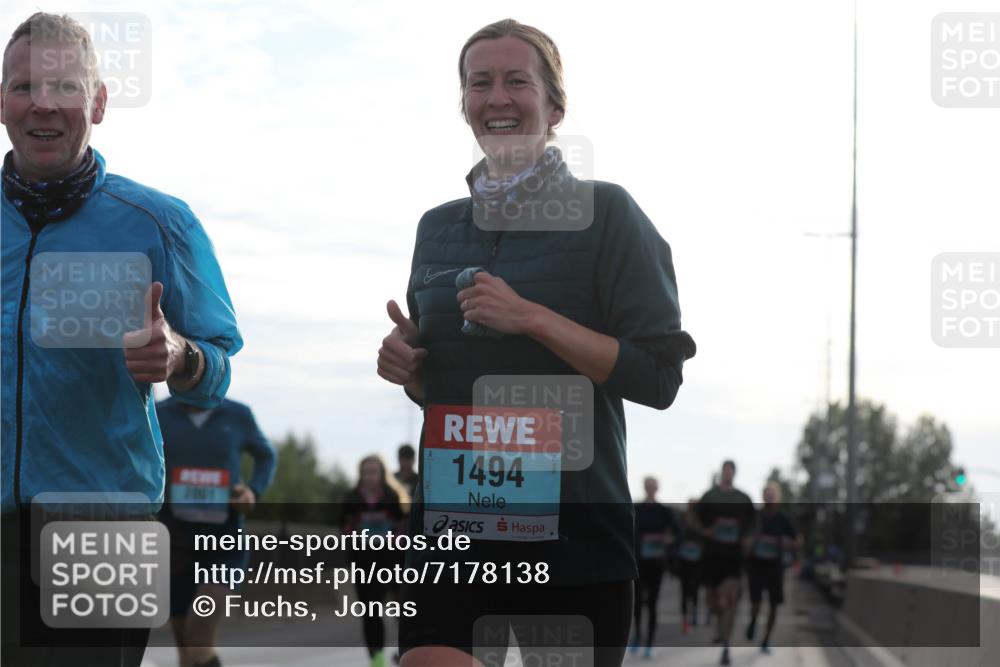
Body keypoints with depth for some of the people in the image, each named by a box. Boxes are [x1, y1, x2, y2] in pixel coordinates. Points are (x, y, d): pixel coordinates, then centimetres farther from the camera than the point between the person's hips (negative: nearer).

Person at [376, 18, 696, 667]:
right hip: (450, 523, 4)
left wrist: (532, 318, -18)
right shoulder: (438, 228, 12)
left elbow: (659, 376, -10)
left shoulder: (605, 213, -3)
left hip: (575, 533, -3)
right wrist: (406, 366, 0)